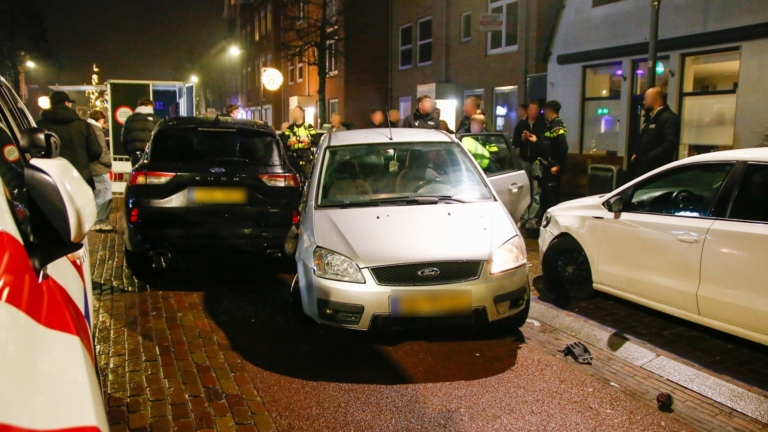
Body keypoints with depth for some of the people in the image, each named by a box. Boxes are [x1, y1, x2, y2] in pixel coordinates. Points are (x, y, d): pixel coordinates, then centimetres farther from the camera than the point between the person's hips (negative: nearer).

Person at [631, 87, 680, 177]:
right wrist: (635, 154, 11)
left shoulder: (669, 118, -12)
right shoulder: (650, 118, 21)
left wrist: (648, 159, -25)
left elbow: (670, 144, -24)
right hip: (642, 168, 10)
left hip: (656, 170, -10)